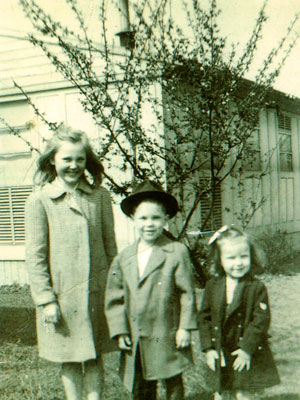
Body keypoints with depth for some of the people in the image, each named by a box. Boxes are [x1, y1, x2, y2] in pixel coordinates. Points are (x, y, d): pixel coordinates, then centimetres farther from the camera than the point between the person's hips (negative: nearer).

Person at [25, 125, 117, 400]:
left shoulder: (100, 196, 2)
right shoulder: (40, 200, -6)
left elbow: (110, 246, 7)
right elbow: (35, 256, -6)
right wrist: (46, 300, -9)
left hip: (97, 291, 2)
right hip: (62, 293, -2)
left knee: (95, 356, 12)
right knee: (69, 359, 11)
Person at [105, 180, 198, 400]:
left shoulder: (177, 252, -8)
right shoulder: (124, 258, 3)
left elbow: (187, 293, -6)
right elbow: (115, 297, 6)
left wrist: (185, 327, -7)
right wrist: (120, 331, 1)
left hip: (167, 338, -3)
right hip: (135, 341, 4)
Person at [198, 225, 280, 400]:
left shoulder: (257, 288, -12)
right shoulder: (212, 286, -3)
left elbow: (261, 320, -14)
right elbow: (204, 317, 1)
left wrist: (247, 349, -16)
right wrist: (208, 348, -4)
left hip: (247, 354, -3)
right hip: (220, 352, 3)